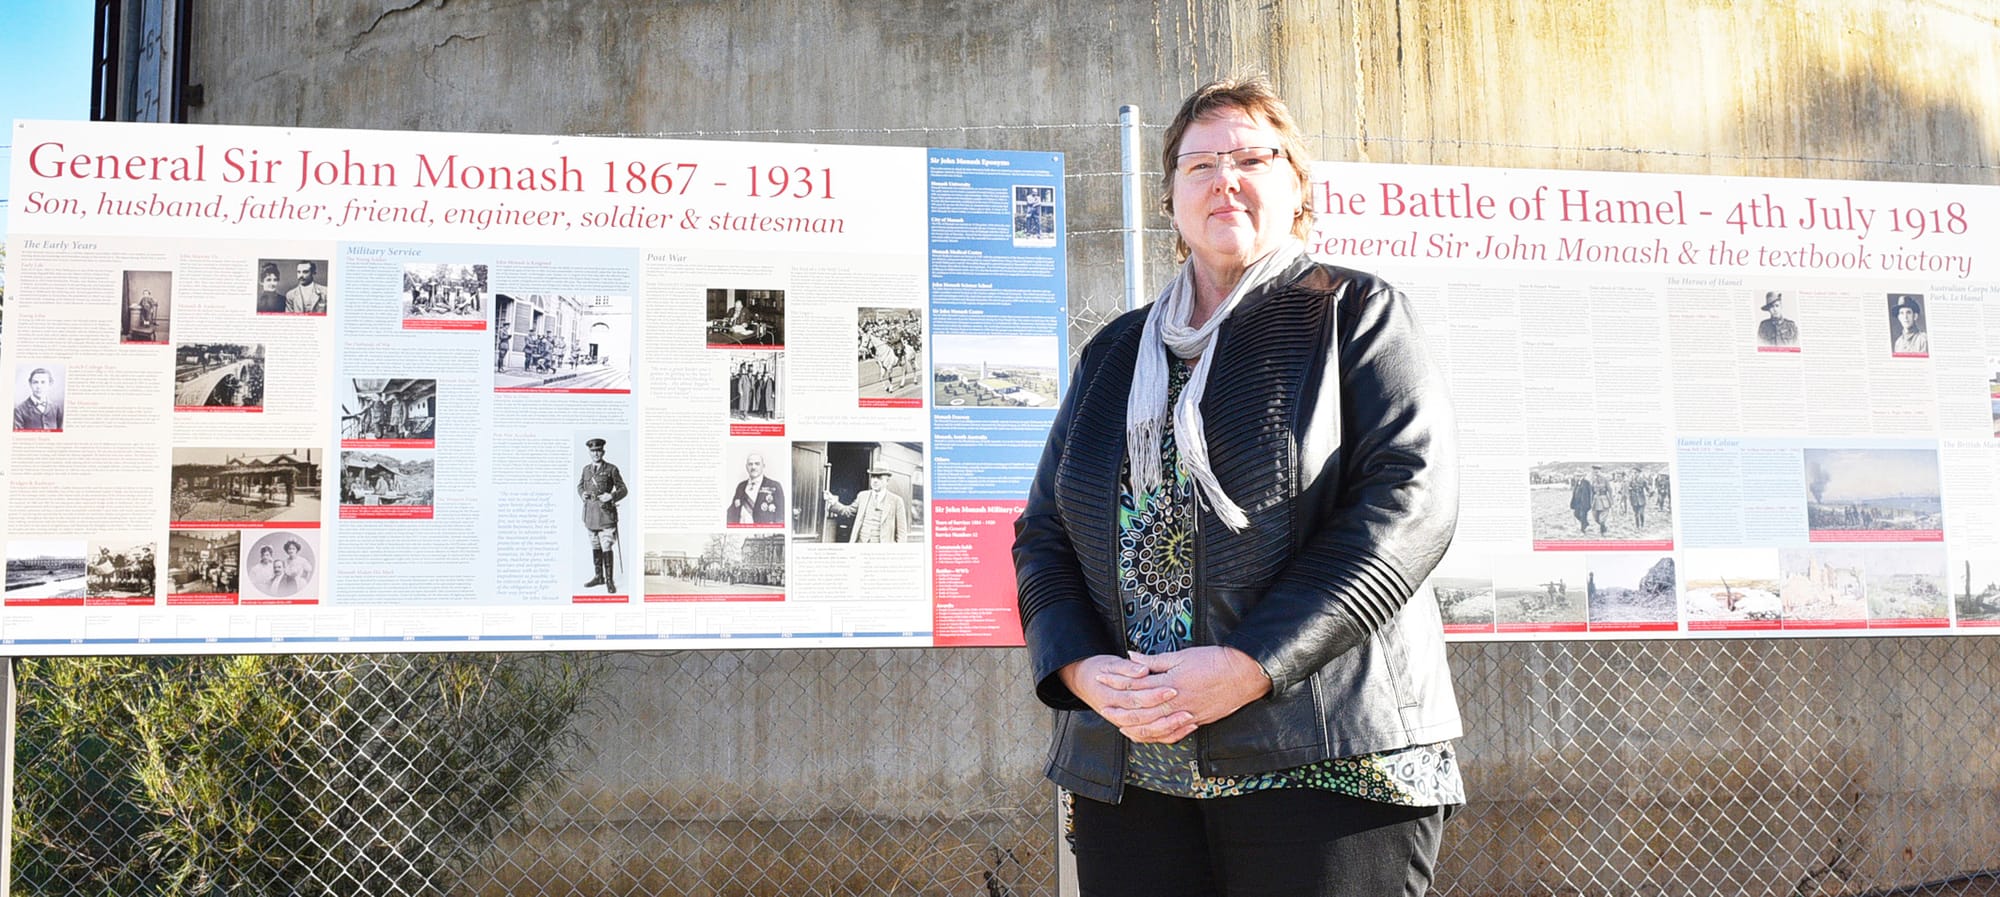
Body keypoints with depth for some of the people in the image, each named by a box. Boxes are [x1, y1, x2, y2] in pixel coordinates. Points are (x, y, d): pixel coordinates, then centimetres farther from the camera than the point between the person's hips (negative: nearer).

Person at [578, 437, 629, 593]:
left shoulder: (612, 469, -3)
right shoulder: (586, 469, 10)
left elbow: (623, 490, -1)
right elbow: (579, 485, 23)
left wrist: (612, 496, -19)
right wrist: (582, 494, 1)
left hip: (606, 512, -5)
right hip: (590, 512, 5)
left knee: (607, 547, -9)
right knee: (595, 546, 12)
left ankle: (610, 580, -5)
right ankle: (599, 577, 23)